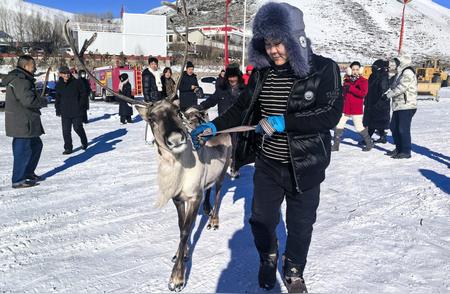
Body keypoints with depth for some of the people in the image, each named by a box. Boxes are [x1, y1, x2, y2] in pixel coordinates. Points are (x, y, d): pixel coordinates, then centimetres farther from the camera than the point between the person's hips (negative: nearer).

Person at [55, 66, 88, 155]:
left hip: (77, 111, -3)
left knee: (78, 128, 0)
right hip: (65, 112, 3)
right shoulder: (59, 85, 7)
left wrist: (81, 106, -6)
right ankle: (68, 148, 12)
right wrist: (57, 109, 11)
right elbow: (57, 98, 16)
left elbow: (83, 94, 0)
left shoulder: (76, 82, -4)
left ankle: (84, 142, 27)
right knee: (66, 130, 2)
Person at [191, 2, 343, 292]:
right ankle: (268, 258, 47)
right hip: (267, 163, 3)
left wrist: (284, 122, -27)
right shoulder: (262, 72, 0)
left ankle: (294, 270, 42)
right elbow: (242, 108, 8)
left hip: (305, 166, -3)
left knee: (300, 224, 14)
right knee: (262, 219, 15)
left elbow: (331, 115, -19)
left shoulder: (324, 69, -12)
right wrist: (214, 127, -4)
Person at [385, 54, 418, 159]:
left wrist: (388, 95, -12)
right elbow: (393, 86, 18)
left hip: (407, 106, -10)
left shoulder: (408, 73, -11)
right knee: (394, 127, 14)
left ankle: (406, 151, 2)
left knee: (404, 129, -7)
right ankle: (399, 148, 25)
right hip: (398, 106, 10)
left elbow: (401, 87, -20)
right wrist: (388, 92, -2)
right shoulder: (400, 74, 19)